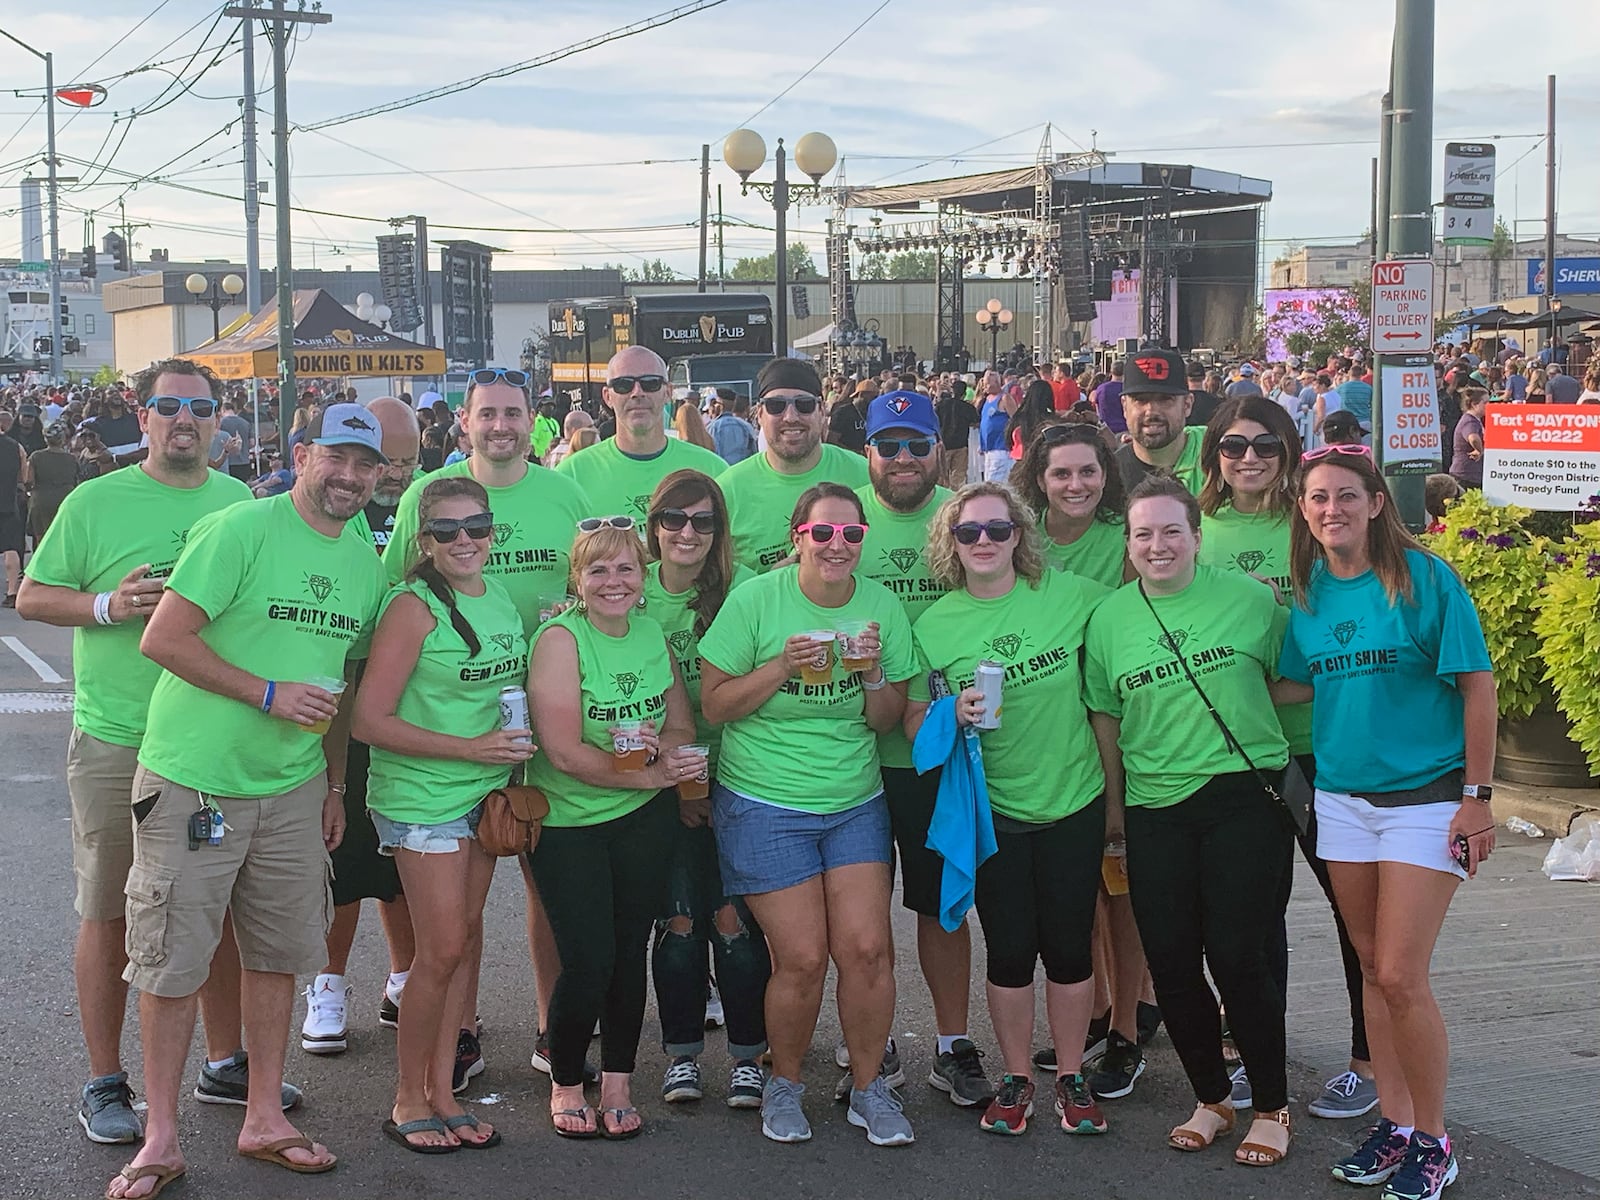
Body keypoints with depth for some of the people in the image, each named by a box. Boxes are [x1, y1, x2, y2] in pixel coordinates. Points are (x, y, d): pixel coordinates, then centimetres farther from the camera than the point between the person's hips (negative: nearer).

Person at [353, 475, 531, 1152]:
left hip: (485, 793, 7)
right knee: (442, 950, -6)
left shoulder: (500, 599, 7)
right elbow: (369, 721, -18)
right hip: (422, 797, -7)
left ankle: (442, 1091, 20)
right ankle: (408, 1102, 10)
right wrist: (470, 748, -20)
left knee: (467, 938, 10)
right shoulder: (415, 606, -15)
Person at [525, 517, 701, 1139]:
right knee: (589, 960, -7)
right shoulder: (560, 638, -14)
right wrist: (655, 773, -19)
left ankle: (617, 1085, 22)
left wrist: (655, 743, -18)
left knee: (630, 951, 7)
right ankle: (565, 1084, 16)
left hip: (644, 818, 4)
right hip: (566, 823, -4)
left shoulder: (652, 633, 3)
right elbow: (565, 751, -20)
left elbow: (682, 728, 6)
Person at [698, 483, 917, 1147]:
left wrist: (873, 673, -14)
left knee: (867, 948, -6)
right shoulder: (755, 600, -8)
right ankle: (784, 1084, 19)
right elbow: (714, 705, -6)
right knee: (802, 958, -7)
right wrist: (783, 667, -20)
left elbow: (888, 720, 6)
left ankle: (868, 1087, 15)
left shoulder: (882, 606, 2)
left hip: (856, 804, 3)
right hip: (765, 806, -3)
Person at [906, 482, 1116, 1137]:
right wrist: (953, 716, -18)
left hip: (1074, 801, 0)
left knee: (1069, 948, 7)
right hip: (992, 810, 0)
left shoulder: (1071, 596, -4)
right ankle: (1015, 1078, 24)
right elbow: (912, 720, 0)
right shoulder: (934, 624, -4)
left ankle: (1071, 1077, 24)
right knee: (1009, 950, 7)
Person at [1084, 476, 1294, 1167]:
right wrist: (1112, 803, 11)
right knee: (1171, 961, 4)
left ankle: (1272, 1107, 13)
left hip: (1245, 798, -3)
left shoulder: (1249, 598, 0)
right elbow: (1106, 715, 13)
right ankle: (1211, 1098, 23)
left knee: (1238, 956, -5)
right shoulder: (1109, 618, 6)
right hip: (1155, 807, 3)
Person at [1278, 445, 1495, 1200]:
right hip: (1342, 796, 5)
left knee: (1401, 977, -7)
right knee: (1374, 971, 12)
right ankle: (1394, 1123, 24)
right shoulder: (1309, 592, 5)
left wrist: (1478, 795, -10)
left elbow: (1476, 685, -9)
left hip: (1425, 796, -5)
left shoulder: (1423, 577, -11)